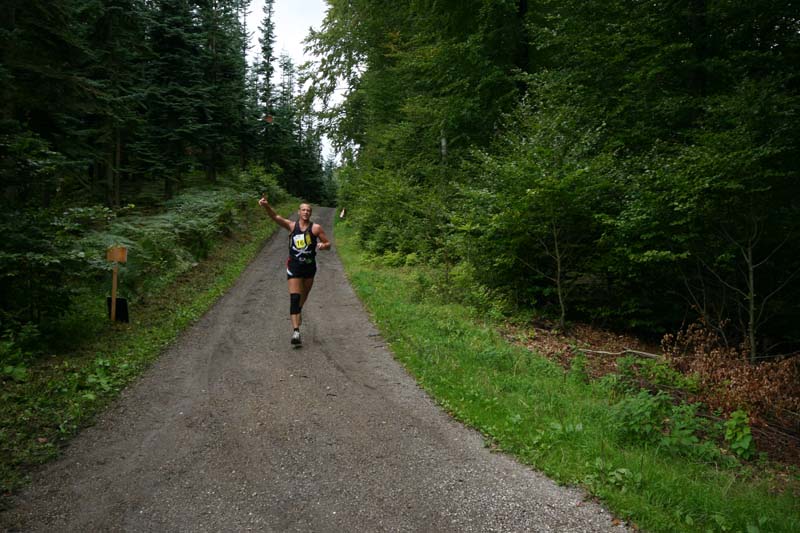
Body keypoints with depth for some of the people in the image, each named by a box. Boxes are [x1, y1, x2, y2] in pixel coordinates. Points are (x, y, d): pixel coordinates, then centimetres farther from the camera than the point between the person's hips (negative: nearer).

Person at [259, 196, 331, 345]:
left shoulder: (316, 228, 0)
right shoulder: (292, 226, 1)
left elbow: (328, 244, 4)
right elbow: (276, 217, -12)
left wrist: (323, 245, -20)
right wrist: (266, 206, -30)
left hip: (310, 266, 2)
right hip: (294, 267, -2)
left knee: (304, 294, 21)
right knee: (294, 298, -13)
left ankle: (299, 310, 54)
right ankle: (296, 331, -17)